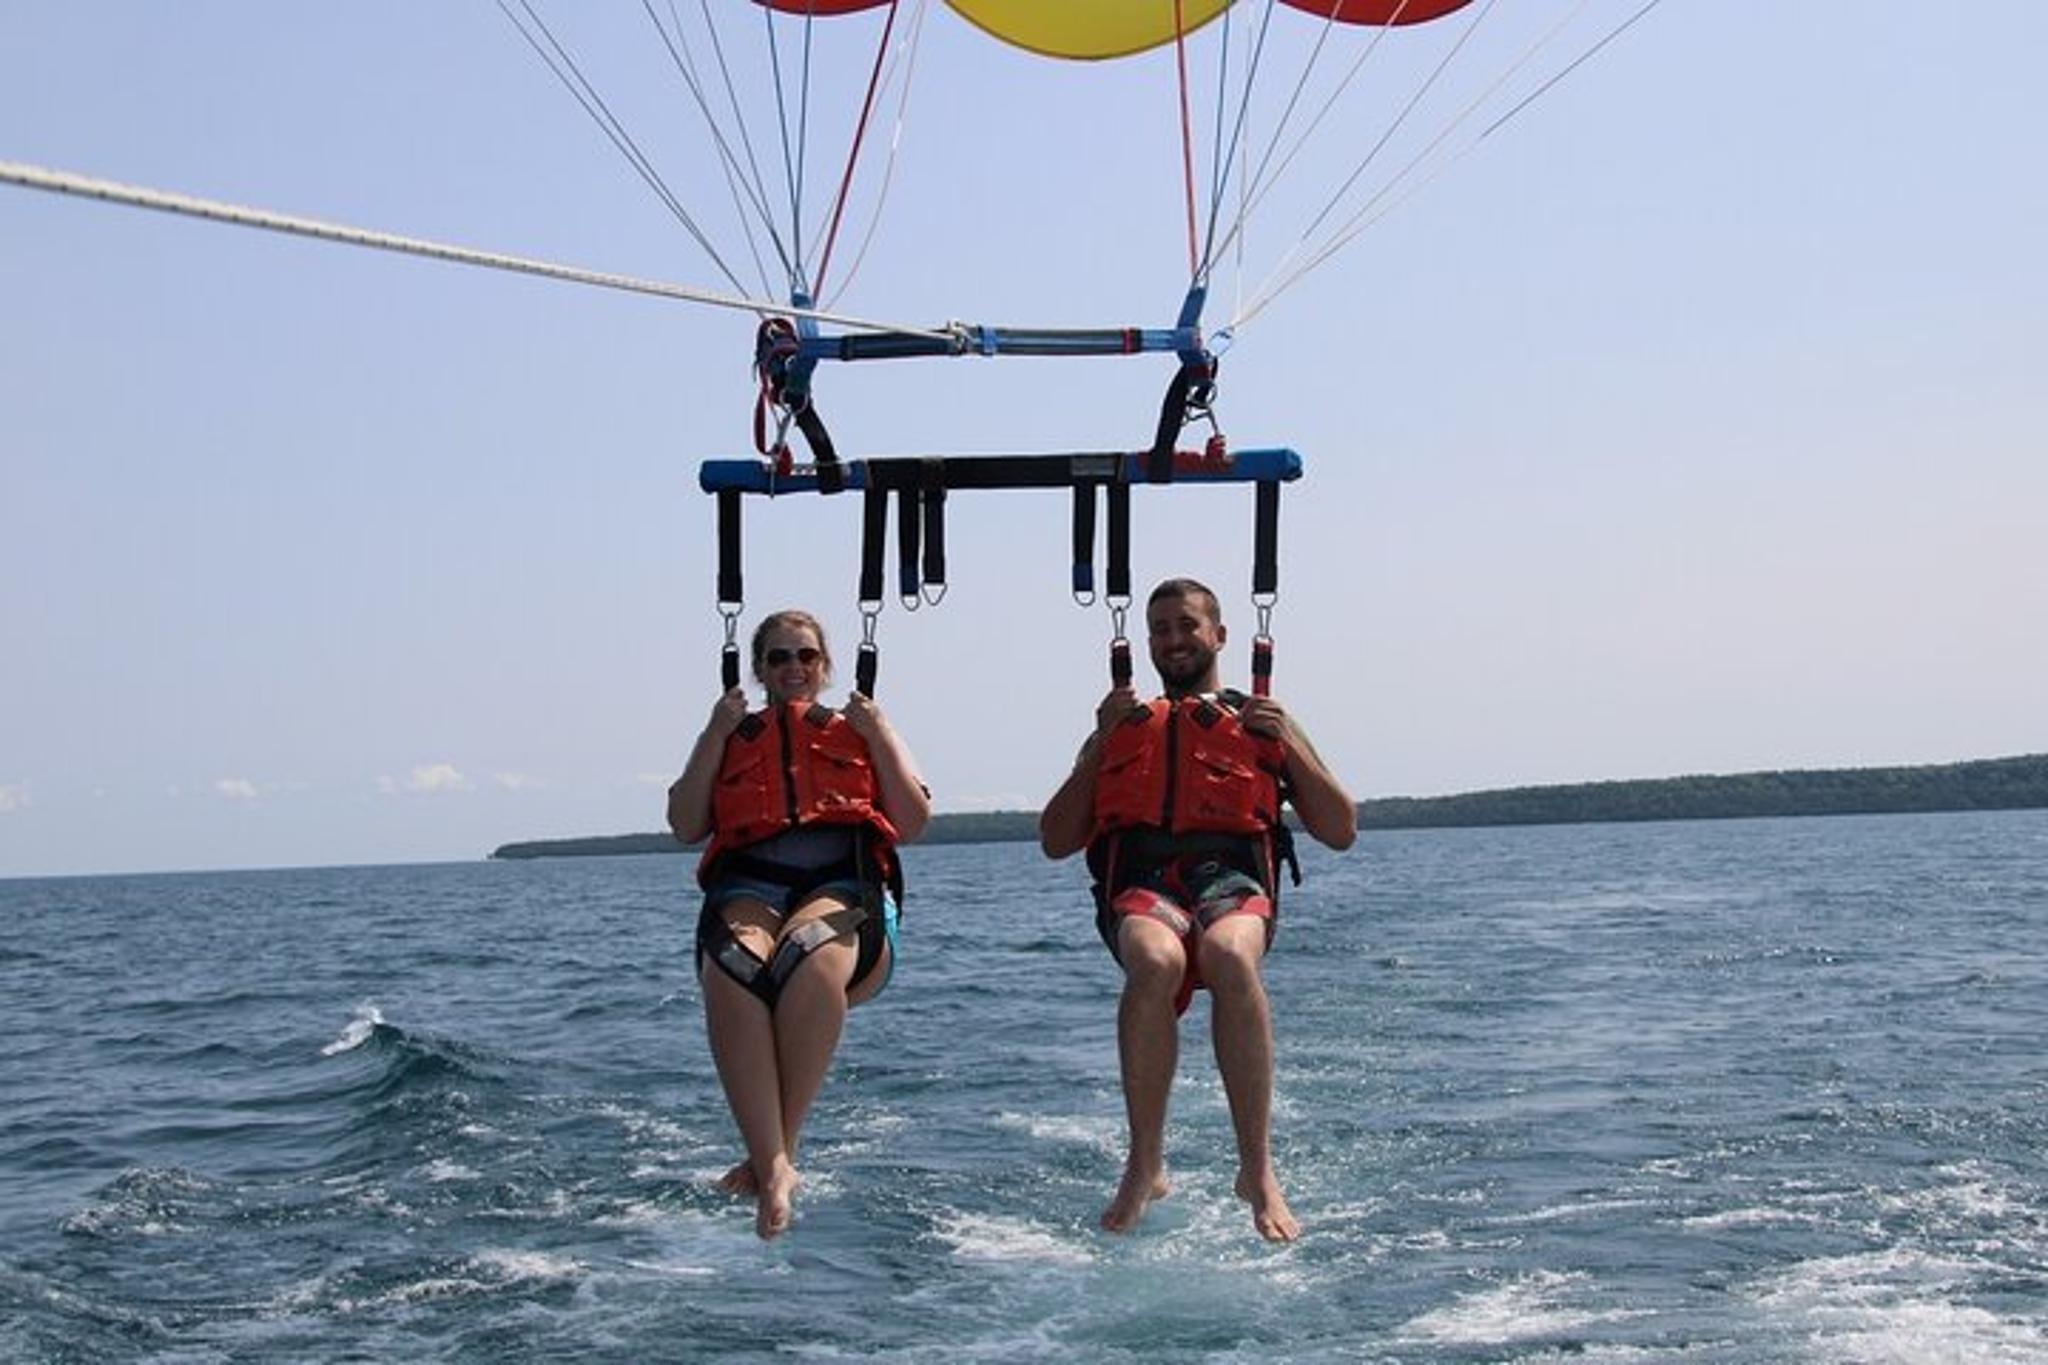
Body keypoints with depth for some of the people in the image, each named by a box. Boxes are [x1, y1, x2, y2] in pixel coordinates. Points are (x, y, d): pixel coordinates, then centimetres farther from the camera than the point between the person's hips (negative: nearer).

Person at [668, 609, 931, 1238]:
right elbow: (686, 825, 15)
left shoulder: (862, 731, 28)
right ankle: (773, 1167, -45)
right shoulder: (731, 736, 29)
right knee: (734, 968, -38)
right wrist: (715, 735, 10)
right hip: (750, 885, 1)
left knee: (809, 954, -40)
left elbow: (913, 823, 15)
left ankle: (775, 1152, -36)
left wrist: (879, 735, 9)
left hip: (844, 884, -1)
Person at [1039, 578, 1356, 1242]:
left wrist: (1290, 744, 7)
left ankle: (1257, 1168, -35)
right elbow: (1056, 841, 20)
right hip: (1141, 884, 1)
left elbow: (1341, 832, 19)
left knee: (1229, 956, -39)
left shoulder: (1261, 721, 26)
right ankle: (1145, 1166, -30)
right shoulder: (1124, 727, 29)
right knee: (1156, 962, -38)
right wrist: (1100, 744, 11)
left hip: (1232, 878, -1)